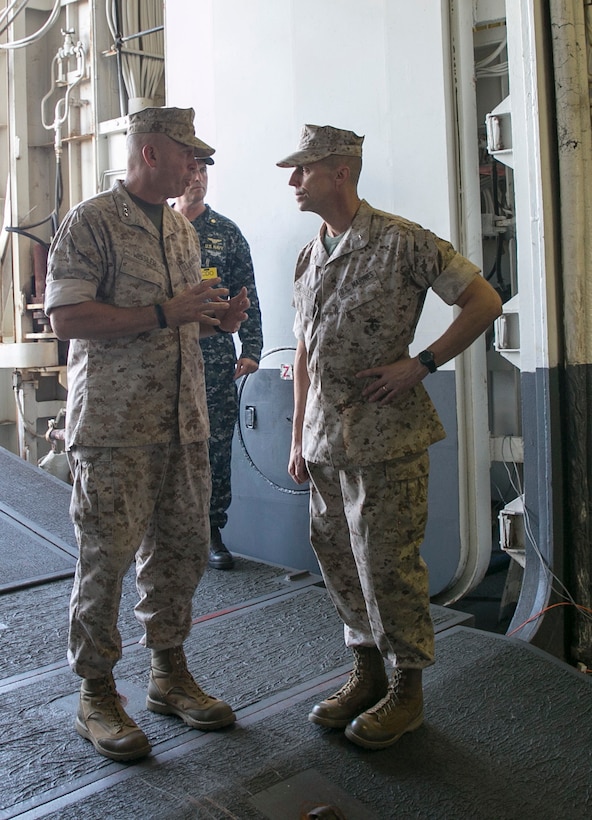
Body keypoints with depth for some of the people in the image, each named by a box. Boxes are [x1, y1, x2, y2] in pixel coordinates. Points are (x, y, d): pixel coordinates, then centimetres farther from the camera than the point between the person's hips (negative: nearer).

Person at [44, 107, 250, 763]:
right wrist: (164, 313, -19)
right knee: (106, 557, -1)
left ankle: (169, 673, 27)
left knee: (181, 548, 11)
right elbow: (66, 317, -16)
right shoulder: (90, 222, -7)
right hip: (113, 424, -7)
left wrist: (216, 321, 5)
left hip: (183, 419, 7)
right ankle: (96, 695, 15)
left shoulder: (181, 228, 18)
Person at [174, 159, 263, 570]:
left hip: (216, 359, 1)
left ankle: (213, 532, 16)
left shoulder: (227, 232, 9)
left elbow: (247, 297, 7)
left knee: (217, 447, 3)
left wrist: (250, 348, -2)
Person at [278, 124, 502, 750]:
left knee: (387, 563, 0)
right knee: (336, 558, 13)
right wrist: (299, 435, 15)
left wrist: (419, 365, -13)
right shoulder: (309, 257, 13)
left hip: (385, 435, -7)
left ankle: (406, 689, 18)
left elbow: (485, 302, -9)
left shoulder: (402, 241, -9)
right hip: (325, 438, 7)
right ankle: (366, 673, 30)